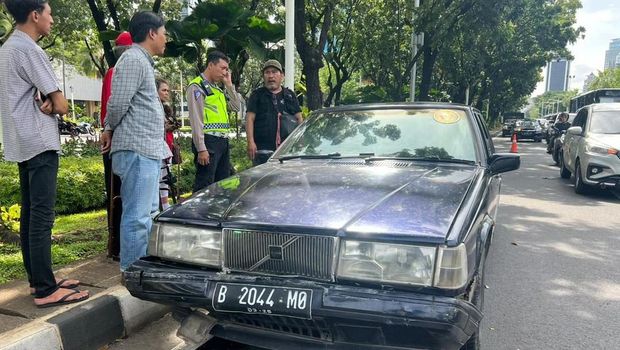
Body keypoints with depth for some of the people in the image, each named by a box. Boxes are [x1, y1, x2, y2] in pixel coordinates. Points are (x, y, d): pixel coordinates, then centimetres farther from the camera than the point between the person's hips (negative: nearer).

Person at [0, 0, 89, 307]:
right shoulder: (29, 50, -13)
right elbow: (61, 106, -14)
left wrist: (42, 104, -4)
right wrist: (50, 104, 5)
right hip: (39, 144, -10)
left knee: (30, 214, 11)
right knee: (41, 216, -10)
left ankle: (37, 280, 19)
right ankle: (46, 290, -6)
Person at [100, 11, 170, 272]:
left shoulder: (143, 61, 21)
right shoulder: (133, 60, -11)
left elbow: (126, 106, 22)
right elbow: (118, 104, -16)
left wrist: (110, 130, 11)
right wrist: (110, 129, 2)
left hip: (148, 151, 10)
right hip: (137, 150, -10)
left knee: (148, 212, 15)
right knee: (137, 216, -6)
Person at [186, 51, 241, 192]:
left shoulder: (218, 88, 20)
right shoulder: (197, 86, -7)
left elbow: (236, 107, 17)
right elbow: (196, 120, -15)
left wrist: (229, 84, 10)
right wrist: (201, 149, -20)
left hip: (223, 141, 9)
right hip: (208, 141, -9)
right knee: (204, 186, -7)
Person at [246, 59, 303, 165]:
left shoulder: (290, 95, 18)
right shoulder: (257, 95, 9)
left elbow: (299, 119, 16)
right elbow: (250, 119, 0)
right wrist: (251, 142, -12)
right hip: (263, 148, -3)